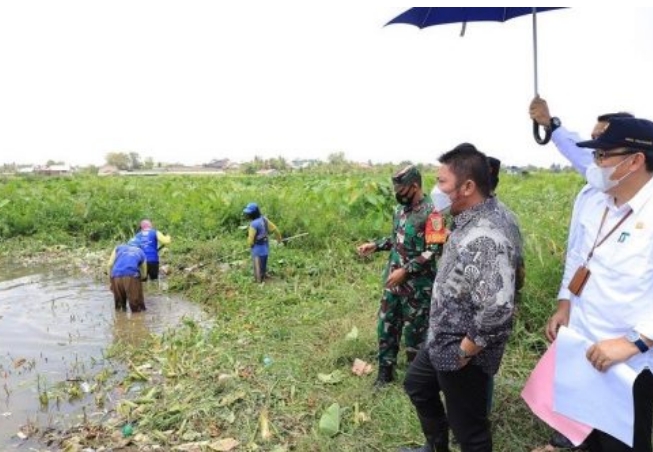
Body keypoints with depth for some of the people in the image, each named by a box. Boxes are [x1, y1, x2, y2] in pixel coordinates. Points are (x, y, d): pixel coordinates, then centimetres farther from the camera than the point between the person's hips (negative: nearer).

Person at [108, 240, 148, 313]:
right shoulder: (141, 252, 28)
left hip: (116, 276, 2)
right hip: (132, 276, -2)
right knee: (137, 309, 6)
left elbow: (110, 264, 13)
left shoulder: (119, 247, 29)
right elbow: (144, 275, 25)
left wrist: (111, 277, 21)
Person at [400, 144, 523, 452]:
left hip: (460, 354, -10)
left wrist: (466, 350, -24)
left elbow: (498, 309, -39)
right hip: (444, 342, 10)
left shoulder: (485, 237, -31)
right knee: (417, 385, 29)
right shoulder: (471, 221, 2)